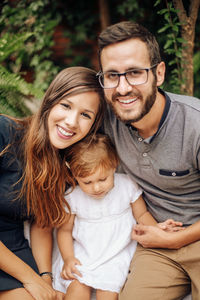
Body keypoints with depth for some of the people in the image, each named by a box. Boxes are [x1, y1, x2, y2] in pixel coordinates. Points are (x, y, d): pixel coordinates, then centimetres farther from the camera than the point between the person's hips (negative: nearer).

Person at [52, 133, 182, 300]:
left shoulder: (127, 186, -7)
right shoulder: (72, 197, -7)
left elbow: (141, 214, 5)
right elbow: (65, 230, 3)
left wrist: (156, 227, -14)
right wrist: (68, 258, -9)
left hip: (116, 254, 0)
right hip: (82, 253, 1)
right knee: (77, 286, -21)